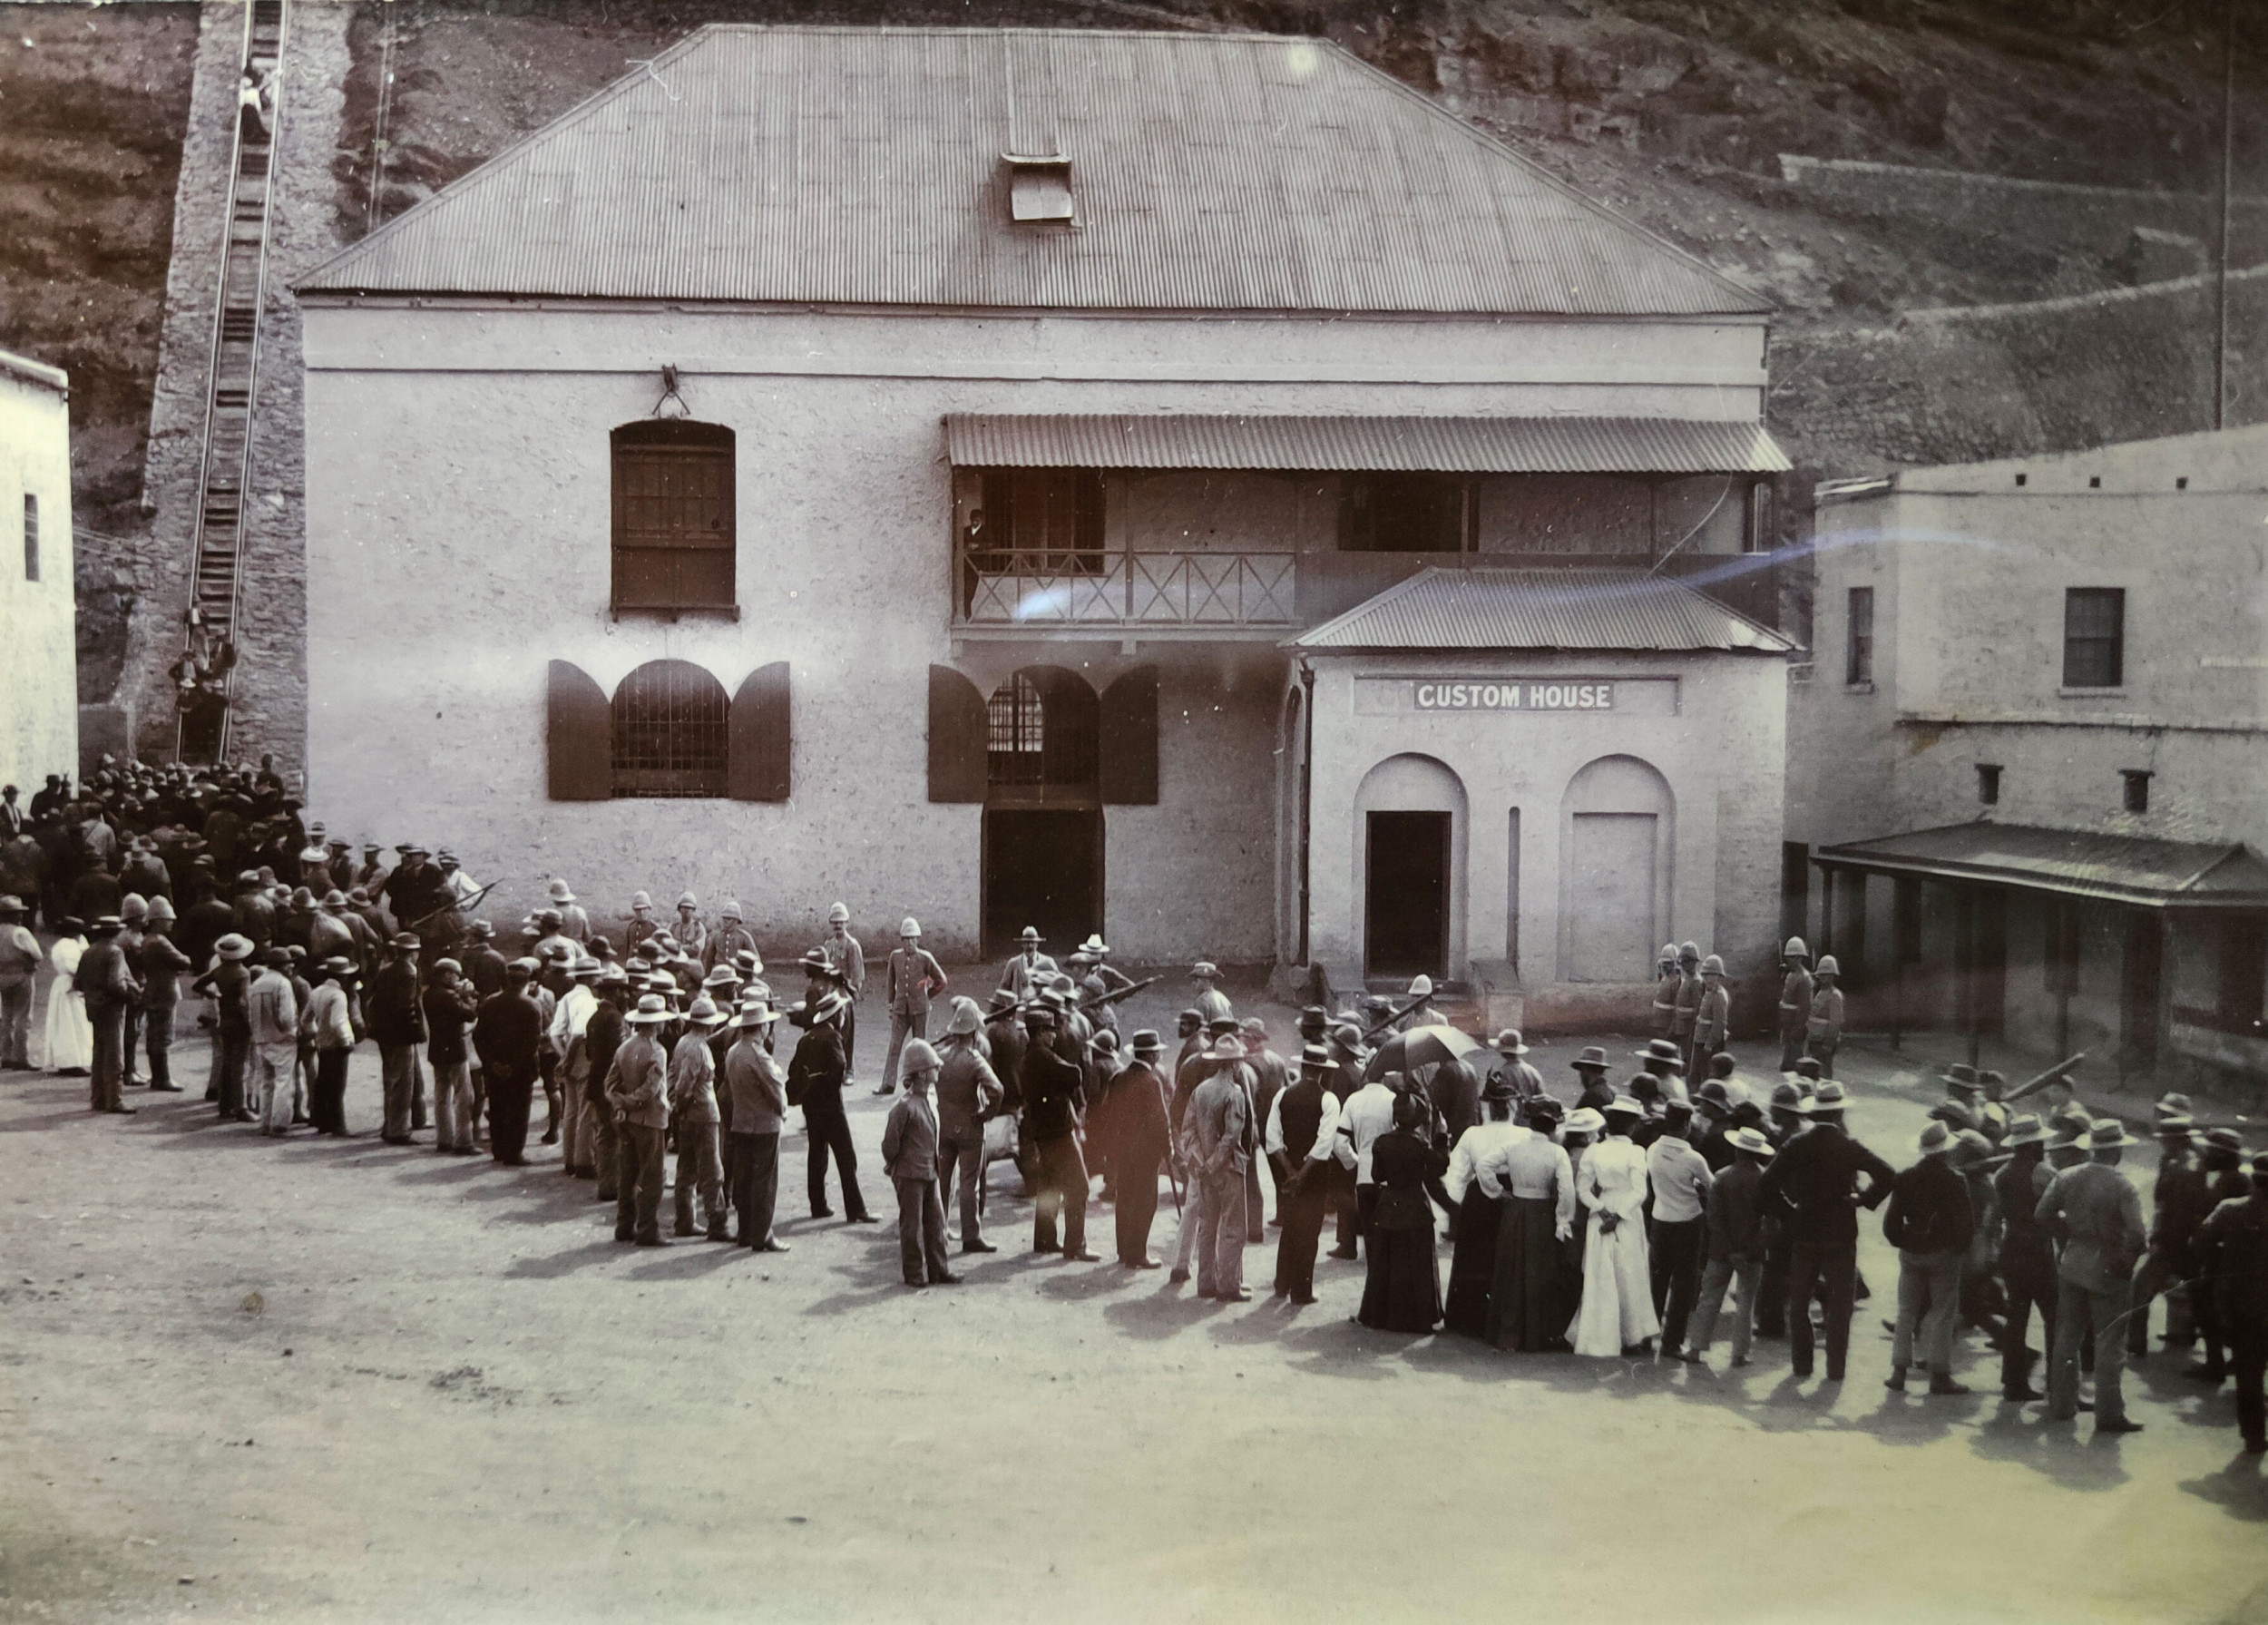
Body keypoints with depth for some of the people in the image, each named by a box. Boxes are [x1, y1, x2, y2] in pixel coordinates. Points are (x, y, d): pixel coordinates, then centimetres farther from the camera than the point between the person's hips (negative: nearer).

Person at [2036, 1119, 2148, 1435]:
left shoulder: (2066, 1177, -3)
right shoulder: (2123, 1187, -17)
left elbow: (2043, 1213, -2)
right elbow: (2137, 1235, -22)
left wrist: (2069, 1236, 8)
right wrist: (2127, 1263, -5)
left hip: (2072, 1264, 5)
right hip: (2108, 1268, -5)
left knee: (2066, 1336, 15)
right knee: (2109, 1343, 3)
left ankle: (2061, 1405, 23)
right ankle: (2108, 1414, 6)